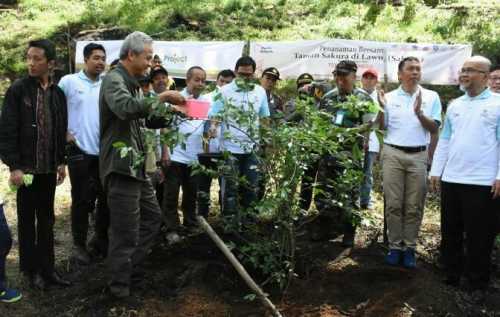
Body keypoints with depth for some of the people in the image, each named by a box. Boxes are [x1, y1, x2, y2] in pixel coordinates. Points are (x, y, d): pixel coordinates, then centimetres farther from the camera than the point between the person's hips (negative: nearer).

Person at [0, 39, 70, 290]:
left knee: (47, 219, 11)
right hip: (26, 167, -4)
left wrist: (61, 161, 9)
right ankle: (31, 269, 18)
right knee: (27, 219, 7)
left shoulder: (57, 92, 6)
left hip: (49, 167, 4)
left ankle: (47, 267, 21)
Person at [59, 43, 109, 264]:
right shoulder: (69, 81, -3)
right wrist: (64, 133, -5)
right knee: (82, 200, 3)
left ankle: (101, 240, 25)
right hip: (80, 150, -3)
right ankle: (79, 244, 17)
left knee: (105, 198, 9)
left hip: (104, 151, 4)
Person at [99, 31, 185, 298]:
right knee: (126, 231, -3)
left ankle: (128, 268, 30)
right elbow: (125, 107, -34)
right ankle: (120, 286, 12)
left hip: (136, 165, 10)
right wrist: (160, 97, -24)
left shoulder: (131, 83, 19)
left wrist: (171, 111, 9)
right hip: (120, 166, -10)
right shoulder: (113, 80, -12)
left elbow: (149, 121, 25)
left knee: (152, 217, 18)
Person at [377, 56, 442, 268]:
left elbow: (434, 129, 0)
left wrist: (419, 113, -16)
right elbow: (382, 127, 6)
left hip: (418, 156, 0)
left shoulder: (431, 97, 6)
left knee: (414, 207, 3)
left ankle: (409, 248, 13)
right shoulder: (389, 97, 6)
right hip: (393, 154, 0)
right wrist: (381, 109, -11)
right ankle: (394, 246, 11)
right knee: (393, 204, 2)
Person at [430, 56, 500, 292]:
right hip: (451, 180, 5)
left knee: (478, 238, 4)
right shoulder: (455, 105, 13)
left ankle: (477, 285, 19)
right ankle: (451, 278, 28)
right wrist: (436, 171, 10)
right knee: (450, 234, 14)